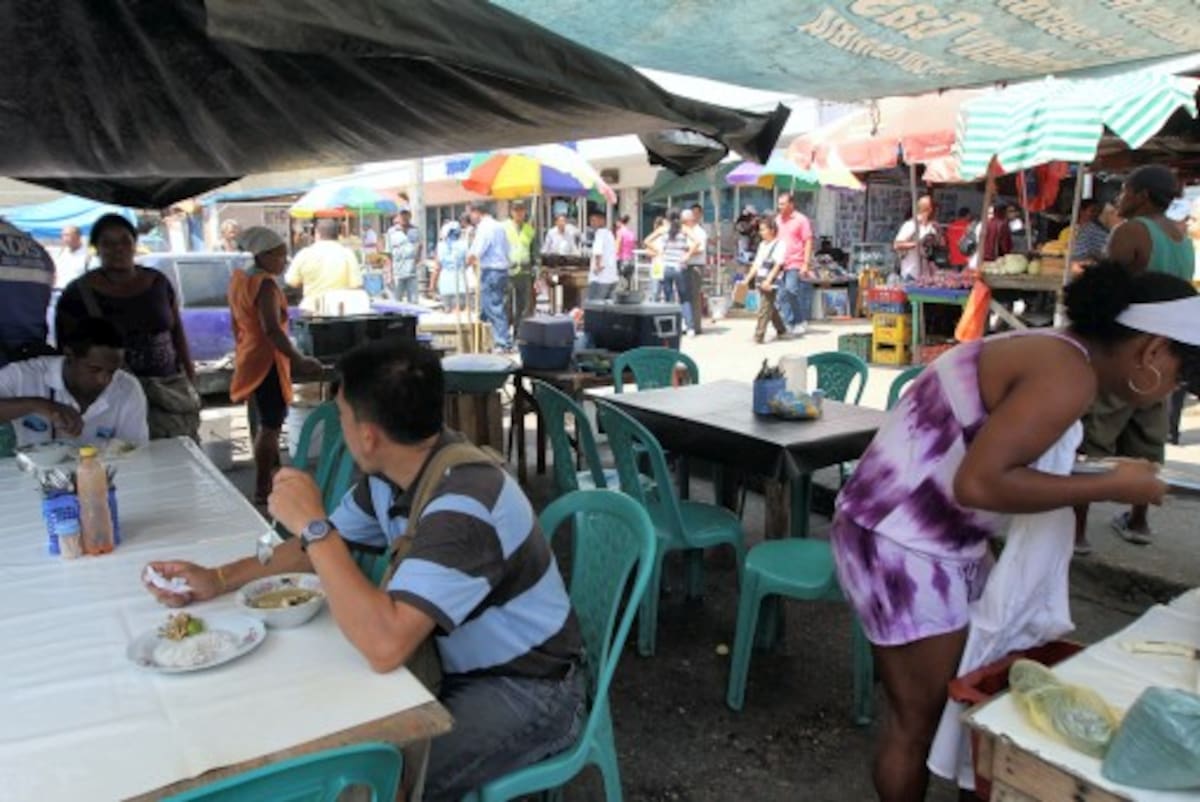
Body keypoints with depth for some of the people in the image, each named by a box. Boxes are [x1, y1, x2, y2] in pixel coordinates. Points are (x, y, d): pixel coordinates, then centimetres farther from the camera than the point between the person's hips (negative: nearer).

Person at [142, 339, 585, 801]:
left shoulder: (465, 503, -33)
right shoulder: (393, 471, -4)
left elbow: (384, 646, -40)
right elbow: (330, 545, 13)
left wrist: (312, 524, -32)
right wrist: (220, 579, 5)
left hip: (528, 691, -8)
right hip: (461, 667, 8)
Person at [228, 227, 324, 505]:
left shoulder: (239, 279, 11)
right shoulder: (265, 284, -19)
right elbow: (271, 329, -29)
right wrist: (300, 360, -29)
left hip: (250, 358, 10)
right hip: (266, 360, -10)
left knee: (265, 423, 19)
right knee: (270, 426, -5)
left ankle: (273, 478, 31)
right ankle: (263, 490, -2)